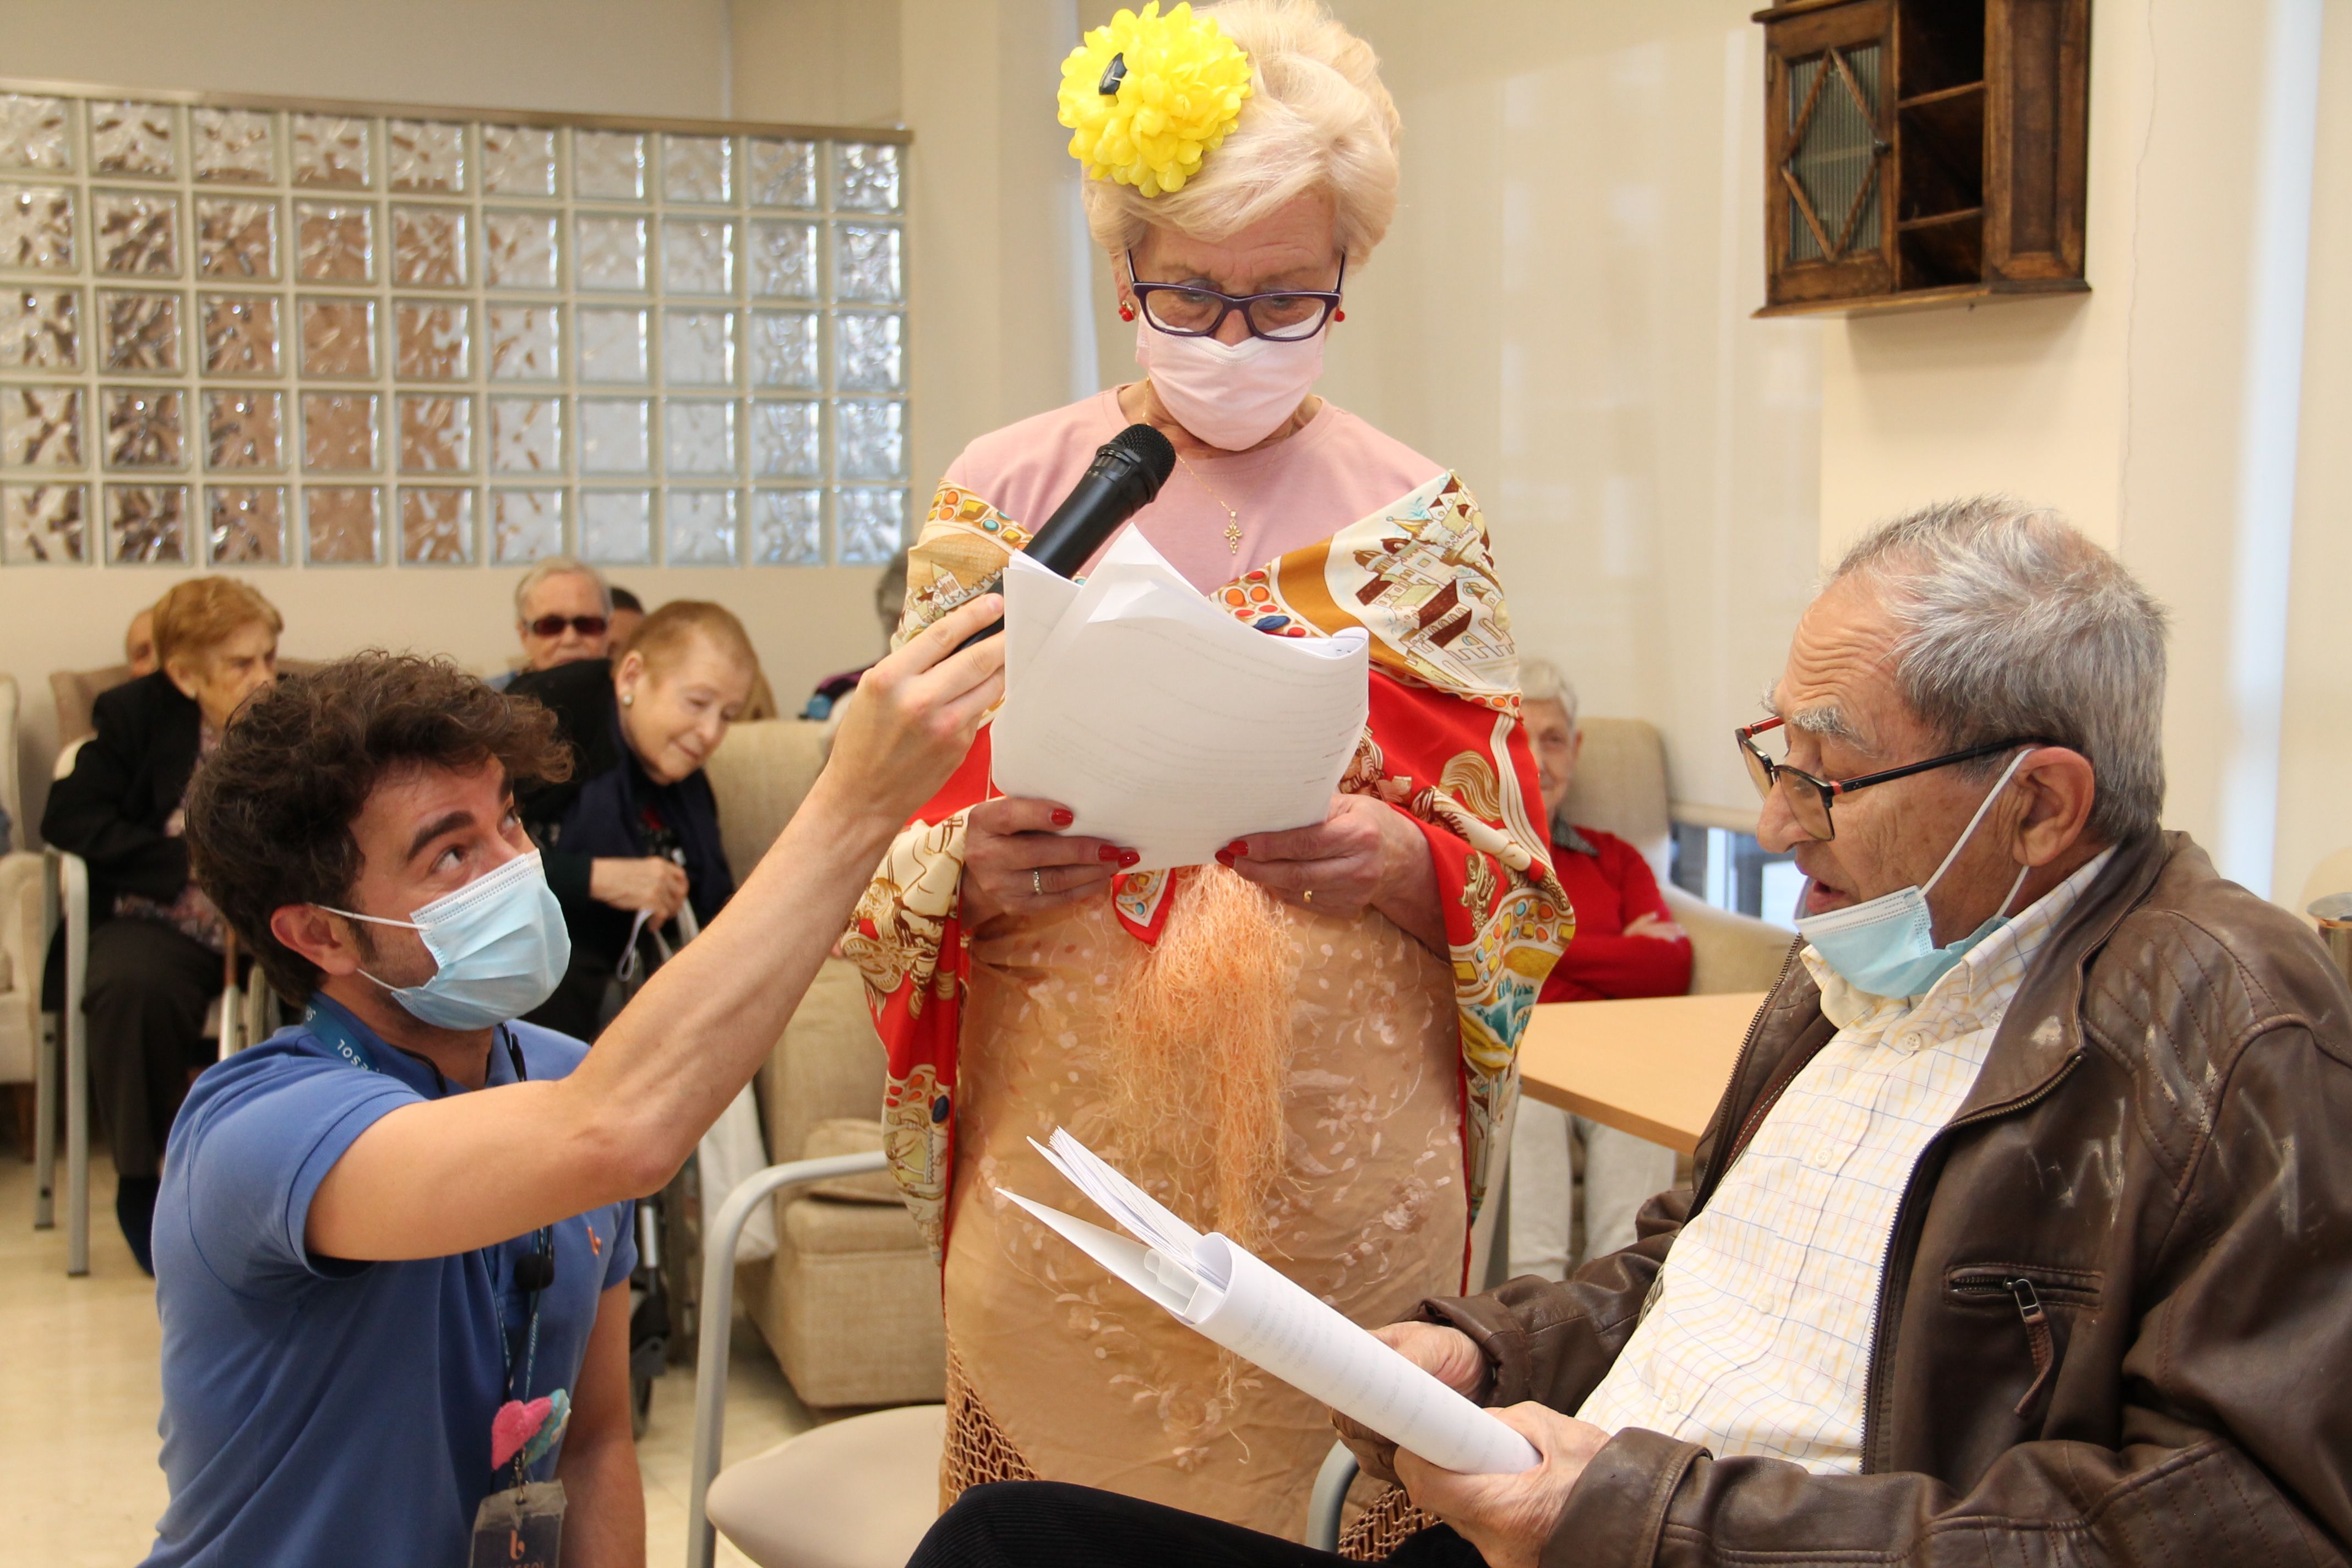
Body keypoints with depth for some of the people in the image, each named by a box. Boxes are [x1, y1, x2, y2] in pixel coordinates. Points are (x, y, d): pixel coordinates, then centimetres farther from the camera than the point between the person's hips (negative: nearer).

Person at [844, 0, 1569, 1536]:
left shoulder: (1416, 523, 4)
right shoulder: (1003, 494, 4)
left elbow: (1507, 875, 3)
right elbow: (897, 850, 6)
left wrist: (1397, 861, -17)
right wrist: (975, 864, -16)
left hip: (1333, 1132, 0)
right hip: (1066, 1121, 0)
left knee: (1329, 1490, 7)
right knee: (1057, 1489, 7)